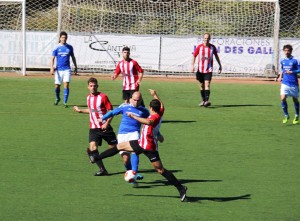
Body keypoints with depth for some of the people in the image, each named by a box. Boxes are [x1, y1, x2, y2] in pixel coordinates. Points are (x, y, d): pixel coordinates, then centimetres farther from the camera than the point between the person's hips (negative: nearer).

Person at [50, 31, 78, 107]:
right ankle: (58, 98, 34)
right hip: (58, 69, 0)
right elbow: (52, 58, -3)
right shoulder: (57, 48, -1)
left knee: (66, 85, -13)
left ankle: (65, 102, -10)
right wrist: (52, 68, -16)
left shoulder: (69, 47, 5)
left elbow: (73, 57, 16)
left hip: (67, 69, 0)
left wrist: (75, 67, 16)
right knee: (57, 86, 7)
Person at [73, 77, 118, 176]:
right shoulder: (88, 97, 9)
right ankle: (102, 170, -9)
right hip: (94, 128, 5)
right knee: (93, 147, -15)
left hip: (105, 127, -5)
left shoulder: (102, 96, -10)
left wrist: (107, 123, -20)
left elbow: (111, 111, -11)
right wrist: (80, 110, 27)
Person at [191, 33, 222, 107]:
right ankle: (203, 100, 24)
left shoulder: (212, 47, 1)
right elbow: (194, 56, 2)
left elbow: (216, 56, 15)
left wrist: (220, 65, 18)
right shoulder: (199, 47, -2)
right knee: (202, 85, 10)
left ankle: (207, 100, -24)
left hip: (209, 69, -1)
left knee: (207, 84, -15)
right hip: (200, 69, 1)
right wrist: (192, 65, -10)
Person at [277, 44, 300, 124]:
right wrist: (280, 76, 8)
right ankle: (286, 115, 1)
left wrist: (292, 72, -20)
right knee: (283, 98, -14)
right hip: (285, 83, 3)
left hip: (293, 83, -3)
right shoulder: (282, 60, 7)